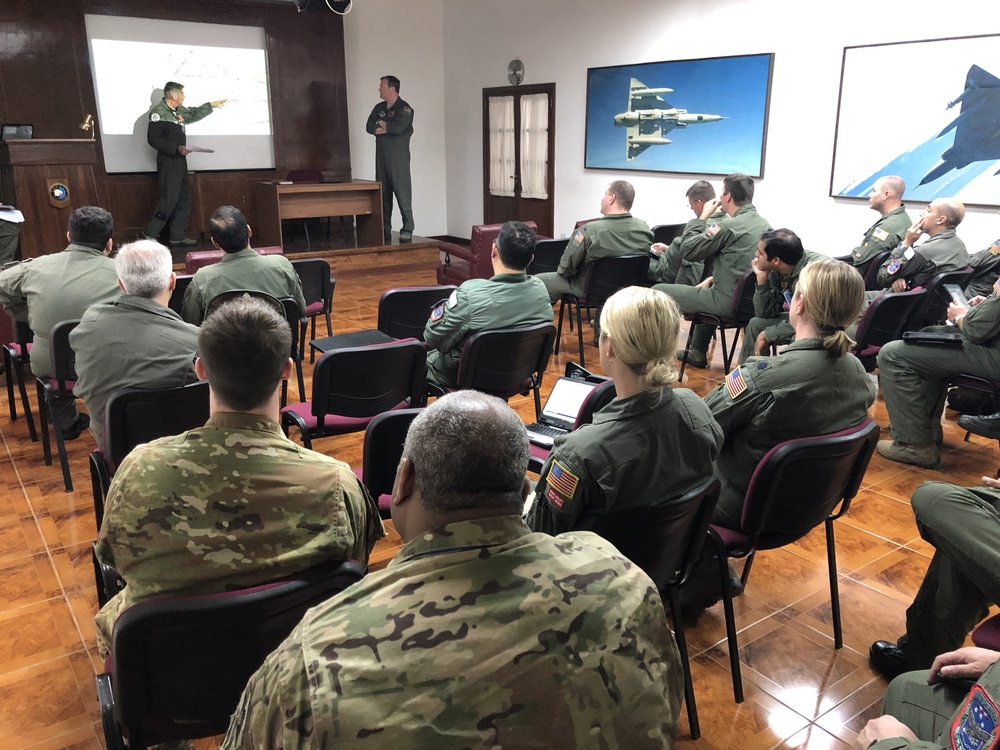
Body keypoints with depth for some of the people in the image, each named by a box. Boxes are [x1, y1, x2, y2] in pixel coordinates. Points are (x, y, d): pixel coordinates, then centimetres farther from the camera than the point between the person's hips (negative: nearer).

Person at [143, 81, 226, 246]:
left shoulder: (179, 111, 12)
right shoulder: (159, 112, -13)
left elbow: (194, 114, 33)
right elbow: (153, 139, -19)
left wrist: (211, 105, 38)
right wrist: (176, 148, -23)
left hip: (179, 160, 9)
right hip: (167, 161, -9)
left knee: (184, 199, 9)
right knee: (169, 200, -11)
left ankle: (178, 235, 14)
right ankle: (151, 233, -2)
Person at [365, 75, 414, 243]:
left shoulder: (404, 109, -4)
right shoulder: (379, 108, 16)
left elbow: (398, 127, -19)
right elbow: (369, 127, 4)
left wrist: (382, 124, -2)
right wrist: (387, 128, -11)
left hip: (398, 158, -6)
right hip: (381, 156, 7)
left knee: (402, 193, -9)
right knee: (382, 194, 6)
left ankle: (407, 230, -4)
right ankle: (384, 230, 12)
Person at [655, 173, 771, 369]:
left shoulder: (728, 226, -18)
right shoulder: (765, 225, 8)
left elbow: (688, 250, -9)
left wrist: (703, 217, 0)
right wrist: (713, 278, 19)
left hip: (728, 302, -9)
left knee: (657, 292, 0)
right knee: (706, 292, 41)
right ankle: (697, 353, 43)